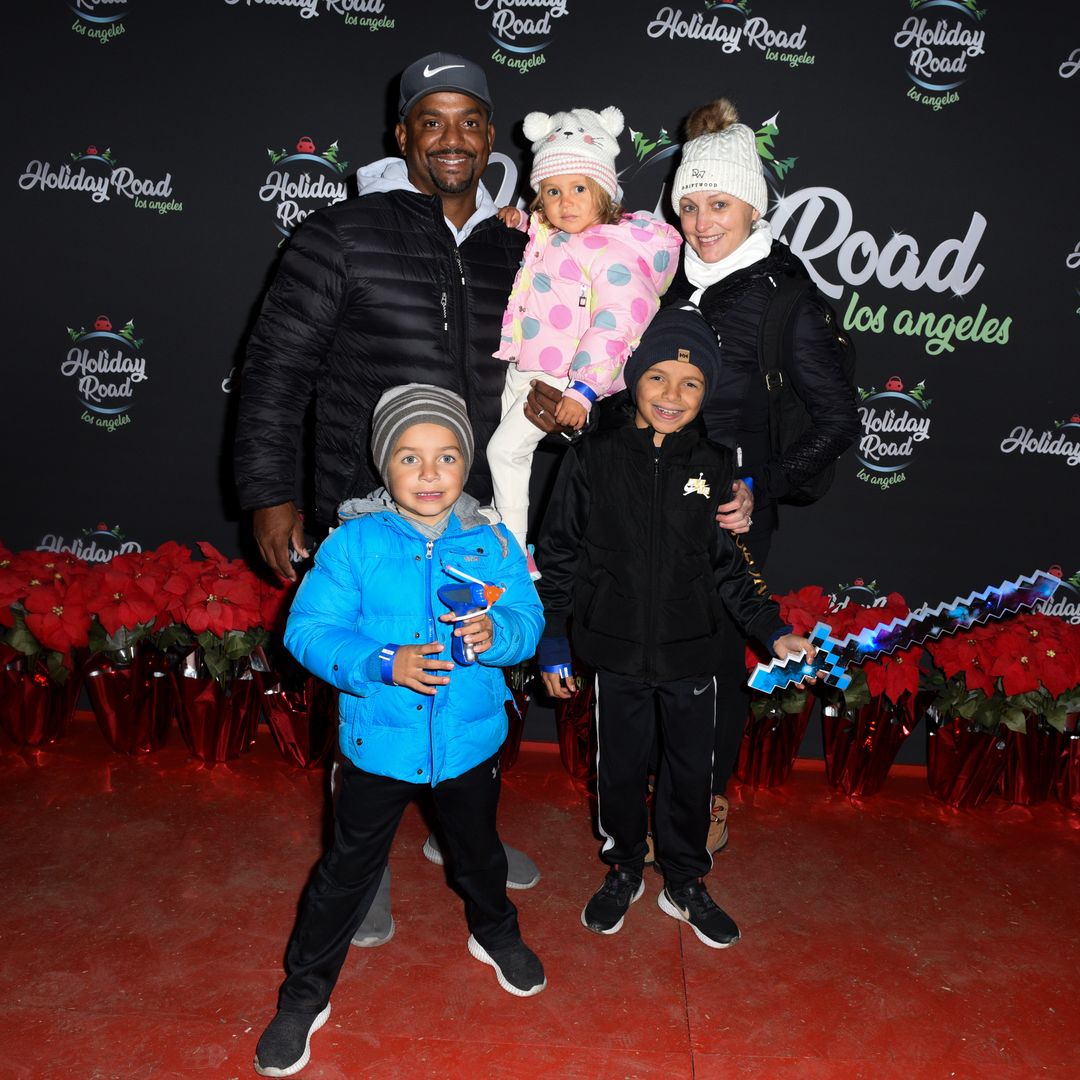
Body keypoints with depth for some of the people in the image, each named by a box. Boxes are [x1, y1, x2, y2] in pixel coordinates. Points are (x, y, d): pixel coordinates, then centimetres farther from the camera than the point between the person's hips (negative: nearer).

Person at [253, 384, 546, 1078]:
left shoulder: (493, 544, -5)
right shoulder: (353, 542, -13)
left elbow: (528, 620, -7)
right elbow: (308, 630, -15)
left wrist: (495, 634, -30)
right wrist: (383, 664, -29)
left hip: (471, 741, 2)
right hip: (380, 741, -2)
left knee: (478, 849, 26)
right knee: (350, 869, 12)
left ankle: (495, 933, 56)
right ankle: (305, 995, 34)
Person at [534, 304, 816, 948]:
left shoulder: (716, 468, -1)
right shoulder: (592, 461, -5)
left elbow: (728, 565, 7)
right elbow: (560, 556, 0)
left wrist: (772, 631, 3)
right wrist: (553, 642, 0)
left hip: (691, 653, 1)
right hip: (617, 652, -1)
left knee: (691, 772, 13)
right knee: (622, 769, 14)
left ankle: (685, 883, 36)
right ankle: (624, 871, 39)